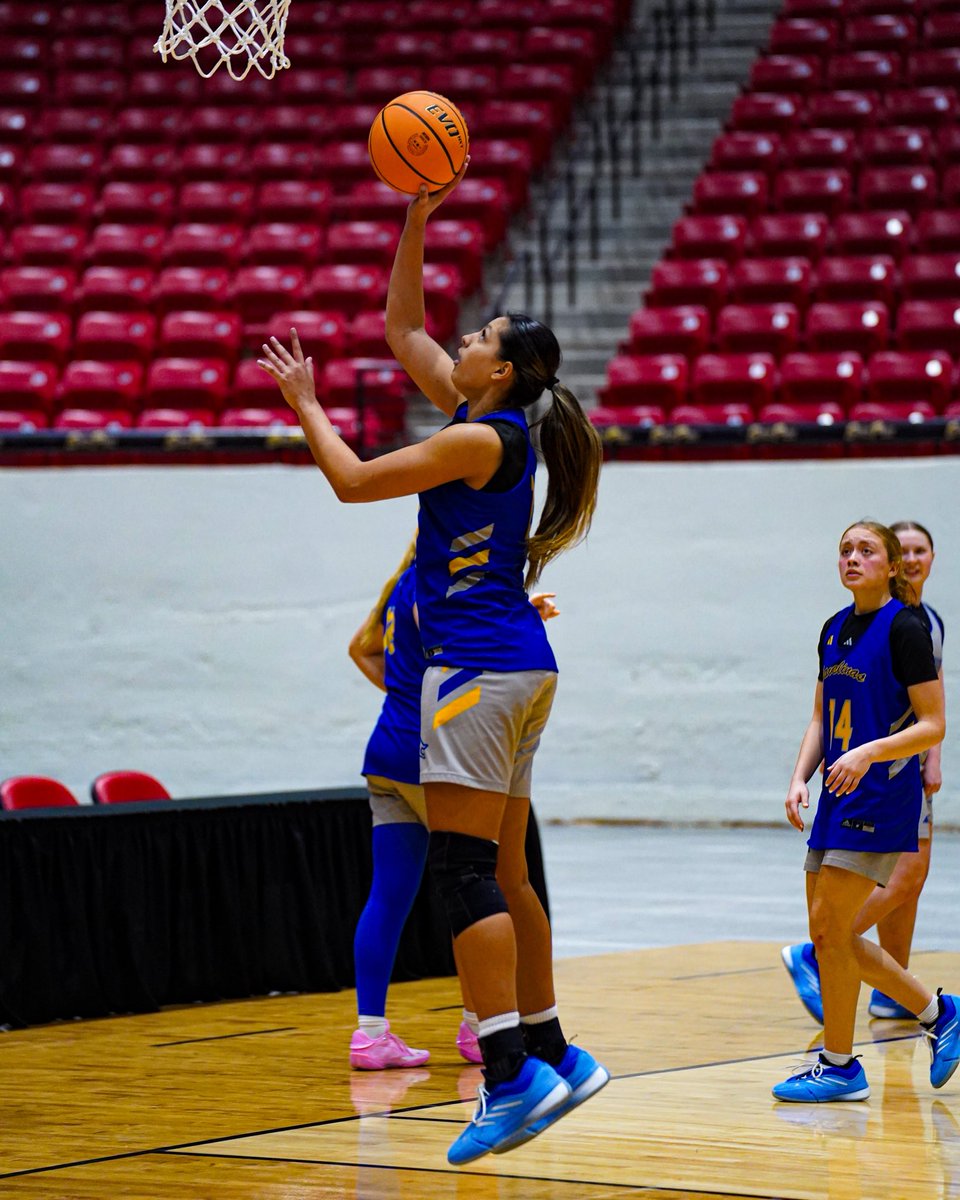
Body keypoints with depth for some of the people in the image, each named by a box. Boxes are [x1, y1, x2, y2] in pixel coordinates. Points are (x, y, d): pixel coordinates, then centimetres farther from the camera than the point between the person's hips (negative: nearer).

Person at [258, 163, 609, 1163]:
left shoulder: (480, 438, -11)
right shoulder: (491, 419, 14)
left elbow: (353, 481, -7)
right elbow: (403, 327, 23)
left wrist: (306, 405, 7)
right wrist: (416, 217, 20)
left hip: (479, 665, -10)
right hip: (519, 666, 10)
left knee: (463, 872, -13)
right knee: (496, 875, 13)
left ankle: (511, 1076, -19)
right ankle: (554, 1055, 17)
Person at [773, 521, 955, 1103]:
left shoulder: (904, 628, -10)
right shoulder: (836, 629, 13)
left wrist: (866, 753, -24)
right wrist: (800, 779, 4)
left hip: (882, 795, -8)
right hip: (840, 796, 8)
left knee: (830, 925, -11)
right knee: (831, 932, 8)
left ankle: (840, 1065, 0)